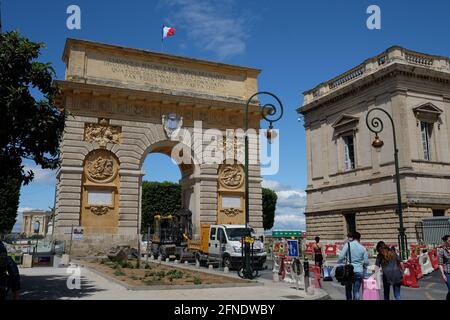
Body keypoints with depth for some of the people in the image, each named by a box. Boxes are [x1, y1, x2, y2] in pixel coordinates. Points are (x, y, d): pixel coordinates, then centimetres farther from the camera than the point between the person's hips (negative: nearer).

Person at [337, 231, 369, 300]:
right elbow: (366, 262, 7)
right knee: (357, 291, 5)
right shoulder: (363, 248, 4)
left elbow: (341, 257, -11)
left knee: (348, 290, 14)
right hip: (359, 271, 2)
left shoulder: (348, 245, -4)